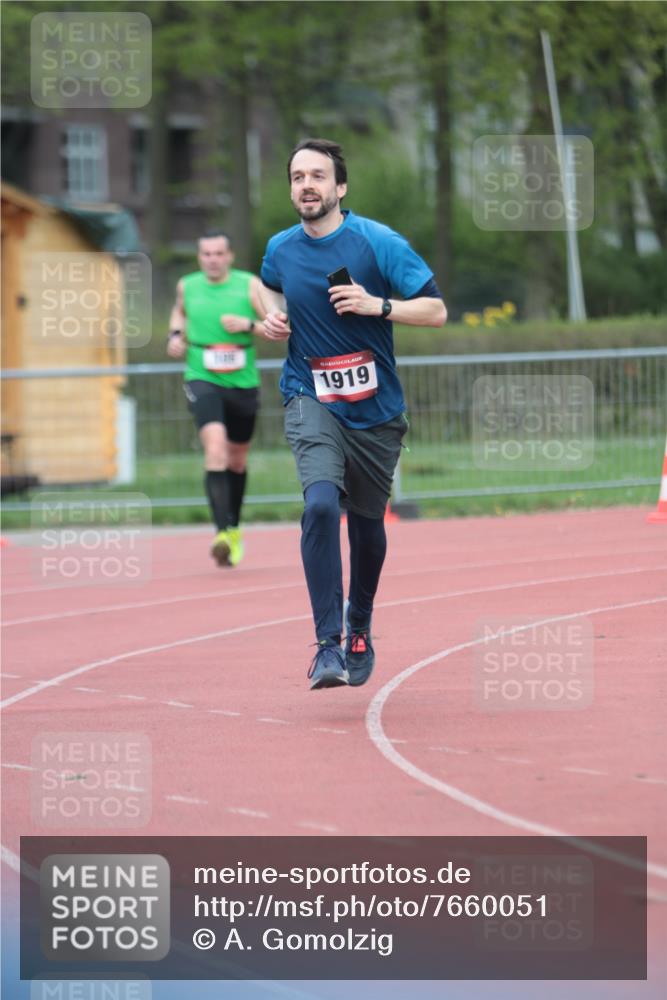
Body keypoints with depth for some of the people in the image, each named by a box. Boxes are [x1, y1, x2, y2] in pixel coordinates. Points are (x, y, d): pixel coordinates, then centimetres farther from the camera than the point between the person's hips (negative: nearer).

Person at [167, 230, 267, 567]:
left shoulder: (250, 286, -3)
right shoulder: (187, 286, 3)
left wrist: (249, 325, -19)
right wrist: (176, 334, 9)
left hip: (242, 383, 1)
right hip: (202, 380, -1)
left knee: (237, 460, 16)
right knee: (215, 448, -24)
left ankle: (234, 528, 39)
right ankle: (223, 532, -31)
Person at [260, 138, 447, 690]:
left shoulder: (379, 243, -10)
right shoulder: (281, 249, 1)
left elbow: (436, 310, -9)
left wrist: (377, 306, -24)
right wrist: (274, 317, 5)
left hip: (376, 410, 0)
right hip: (312, 401, 0)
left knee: (367, 523, 13)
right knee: (321, 503, -25)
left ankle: (360, 629, 41)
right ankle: (328, 644, -25)